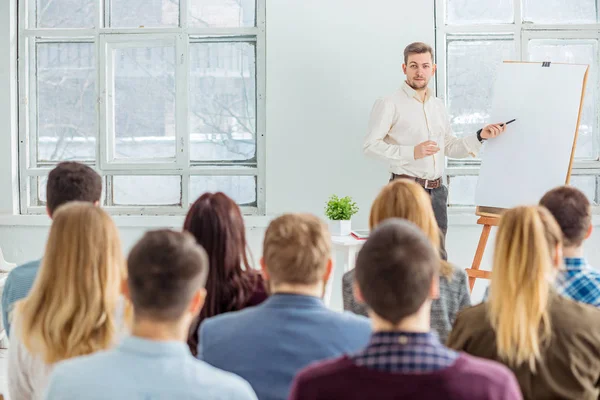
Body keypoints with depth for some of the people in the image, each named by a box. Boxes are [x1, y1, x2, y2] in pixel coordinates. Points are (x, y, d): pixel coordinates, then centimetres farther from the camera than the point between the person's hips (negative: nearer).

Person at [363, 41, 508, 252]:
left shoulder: (438, 106, 17)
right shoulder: (389, 104, -4)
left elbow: (450, 147, 22)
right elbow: (371, 145, -13)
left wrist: (480, 136, 7)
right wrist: (412, 152, -20)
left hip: (436, 191, 7)